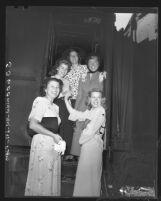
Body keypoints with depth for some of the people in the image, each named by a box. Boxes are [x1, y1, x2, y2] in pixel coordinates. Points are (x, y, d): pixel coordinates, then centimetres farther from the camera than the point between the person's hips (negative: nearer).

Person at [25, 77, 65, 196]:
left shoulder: (55, 107, 18)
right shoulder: (41, 101, -6)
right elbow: (33, 125, -17)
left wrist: (58, 138, 2)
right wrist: (53, 135, -17)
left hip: (54, 146, 8)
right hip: (42, 145, -8)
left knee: (52, 178, 10)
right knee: (40, 178, -1)